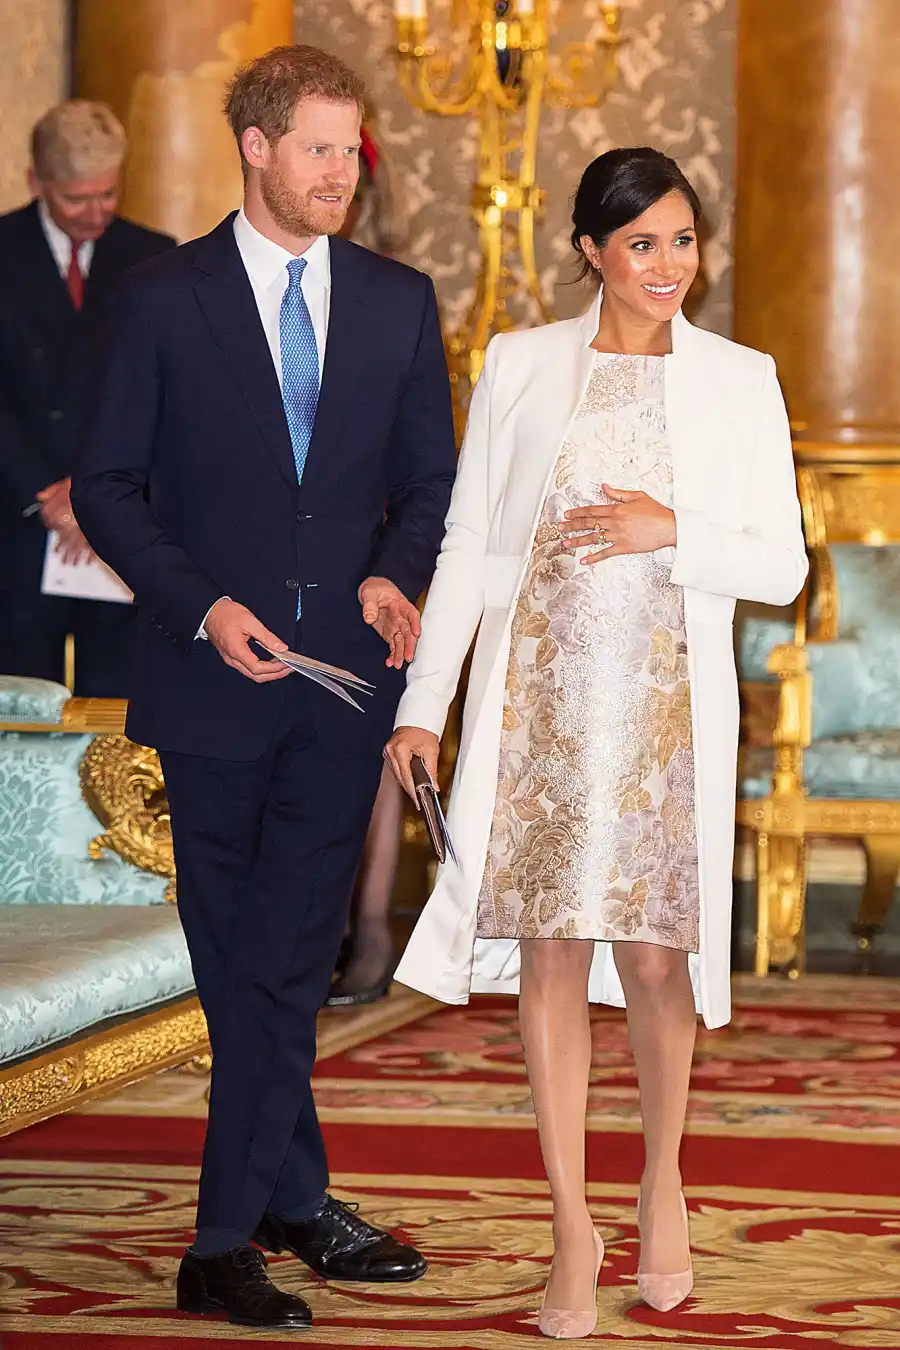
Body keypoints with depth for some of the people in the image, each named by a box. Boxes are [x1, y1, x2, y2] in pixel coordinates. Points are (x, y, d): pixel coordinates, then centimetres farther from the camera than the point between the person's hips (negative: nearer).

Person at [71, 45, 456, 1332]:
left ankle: (227, 1244, 7)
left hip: (344, 673, 2)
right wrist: (202, 607, -13)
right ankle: (297, 1203, 18)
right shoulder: (163, 299, -2)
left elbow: (432, 480, 13)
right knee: (241, 965, 6)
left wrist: (399, 576, -8)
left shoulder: (399, 302, 8)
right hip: (216, 670, -2)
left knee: (287, 961, 1)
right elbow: (107, 484, -2)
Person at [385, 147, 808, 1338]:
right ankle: (572, 1229, 8)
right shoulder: (520, 366, 6)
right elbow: (467, 545, 7)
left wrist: (672, 535, -13)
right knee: (550, 948, 0)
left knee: (652, 958, -1)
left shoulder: (740, 380, 5)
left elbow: (781, 568, 4)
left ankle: (662, 1179, 26)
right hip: (539, 693, 1)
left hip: (667, 703, -1)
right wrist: (423, 701, 3)